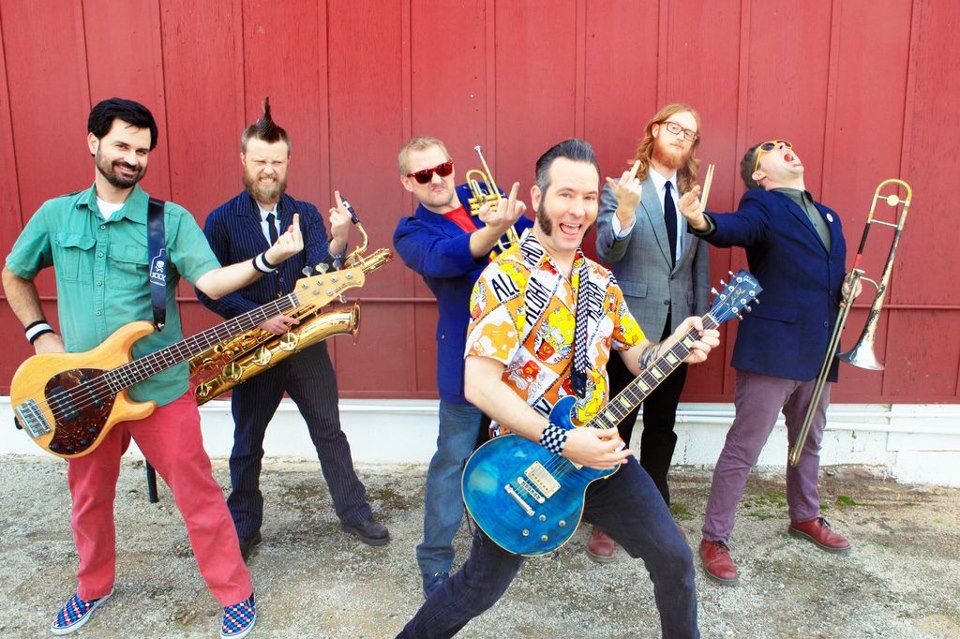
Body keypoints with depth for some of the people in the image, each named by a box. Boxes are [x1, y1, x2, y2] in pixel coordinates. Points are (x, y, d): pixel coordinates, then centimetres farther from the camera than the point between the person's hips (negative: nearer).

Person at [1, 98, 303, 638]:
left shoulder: (171, 219, -5)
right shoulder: (55, 215, 5)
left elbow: (211, 280, -18)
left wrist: (270, 257, -34)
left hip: (160, 386, -3)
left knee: (197, 494, 2)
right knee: (90, 497, 20)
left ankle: (235, 594, 18)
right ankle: (94, 586, 45)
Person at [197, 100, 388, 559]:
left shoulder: (306, 214, 2)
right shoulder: (221, 221, -4)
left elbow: (319, 275, -13)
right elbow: (208, 289, -7)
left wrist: (337, 243, -33)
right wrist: (259, 316, -18)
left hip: (306, 342, 2)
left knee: (329, 431, 10)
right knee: (247, 443, 13)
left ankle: (354, 513, 25)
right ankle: (243, 526, 31)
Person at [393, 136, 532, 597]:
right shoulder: (412, 233, -3)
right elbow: (444, 258, -25)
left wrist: (520, 218, -22)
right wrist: (494, 230, -42)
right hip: (467, 358, -4)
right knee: (454, 460, 2)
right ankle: (435, 562, 19)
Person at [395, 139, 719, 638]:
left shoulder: (601, 282, 6)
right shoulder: (506, 277, -17)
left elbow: (638, 357, 12)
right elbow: (479, 384, -24)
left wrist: (677, 344, -10)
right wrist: (562, 443, -26)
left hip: (602, 456, 6)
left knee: (674, 560, 10)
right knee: (479, 589, 8)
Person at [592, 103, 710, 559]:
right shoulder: (621, 189, -5)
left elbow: (700, 264, 11)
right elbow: (607, 253, -18)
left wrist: (701, 318, 7)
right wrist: (625, 211, -34)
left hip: (677, 328, 5)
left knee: (662, 425, 16)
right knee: (617, 425, 5)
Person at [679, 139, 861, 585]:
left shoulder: (827, 216, 17)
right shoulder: (762, 206, -6)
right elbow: (736, 228, -29)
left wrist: (848, 287, 3)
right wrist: (705, 223, -52)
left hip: (818, 354, 8)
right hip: (772, 351, -7)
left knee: (809, 443, 24)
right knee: (742, 450, -2)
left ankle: (805, 516, 46)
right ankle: (714, 539, 11)